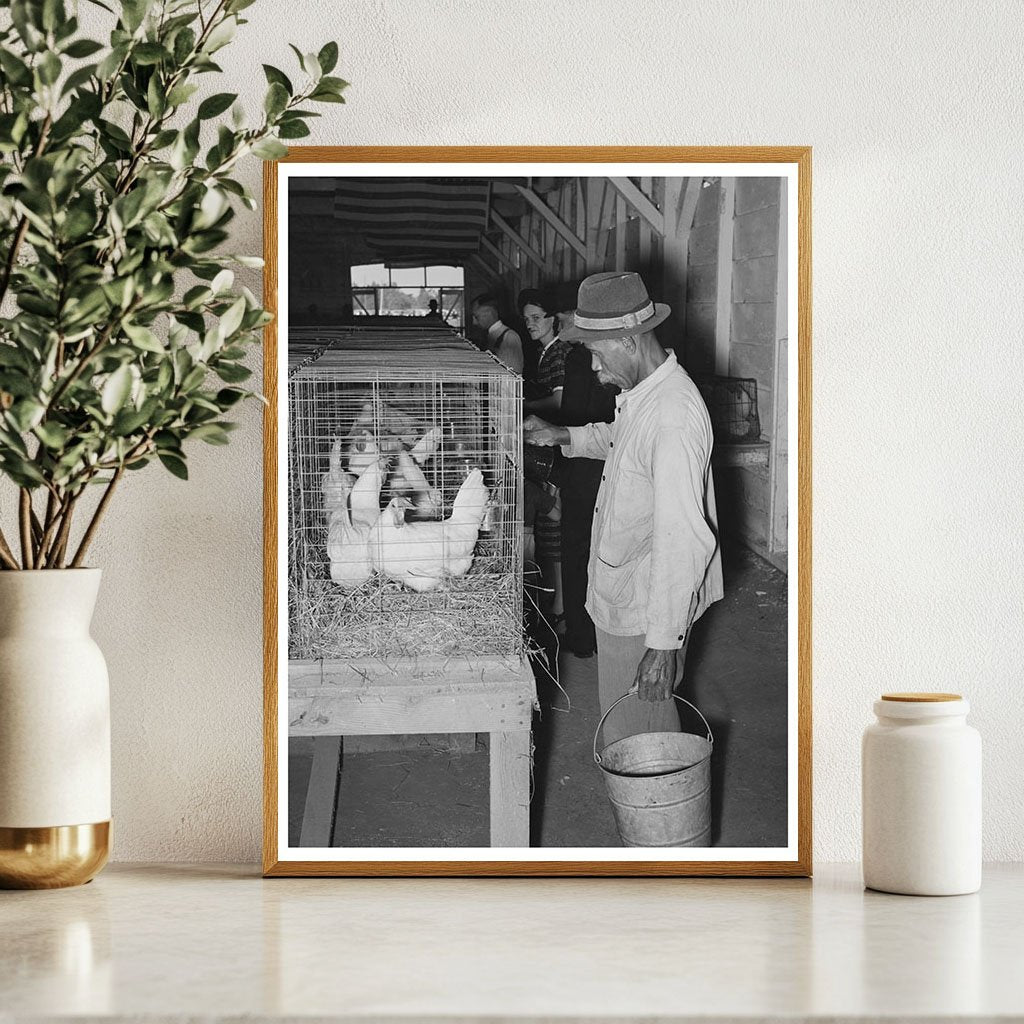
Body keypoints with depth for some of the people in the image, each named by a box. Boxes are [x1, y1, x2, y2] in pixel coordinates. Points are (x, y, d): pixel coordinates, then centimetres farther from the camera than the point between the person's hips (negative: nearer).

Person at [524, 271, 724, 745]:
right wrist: (562, 436, 13)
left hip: (645, 614, -9)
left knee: (634, 738, 0)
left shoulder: (674, 418, -27)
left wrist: (665, 642, -30)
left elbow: (683, 538, -30)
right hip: (622, 599, 9)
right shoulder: (640, 394, 5)